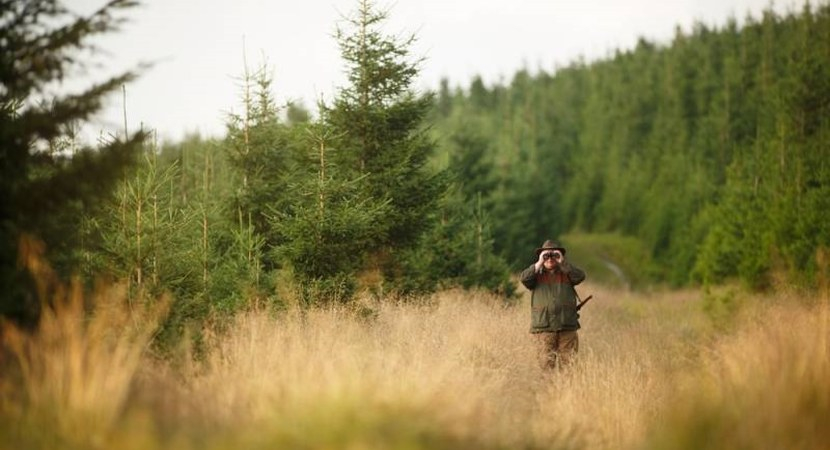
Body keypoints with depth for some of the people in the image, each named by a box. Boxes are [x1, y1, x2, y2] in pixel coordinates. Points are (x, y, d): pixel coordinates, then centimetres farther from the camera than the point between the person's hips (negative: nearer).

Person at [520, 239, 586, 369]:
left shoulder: (566, 274, 13)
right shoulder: (537, 275, 11)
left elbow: (580, 276, -6)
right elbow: (524, 278, -9)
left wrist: (563, 262, -9)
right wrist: (539, 263, -10)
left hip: (567, 327, 1)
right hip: (543, 327, -1)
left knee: (568, 362, 1)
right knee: (547, 362, -7)